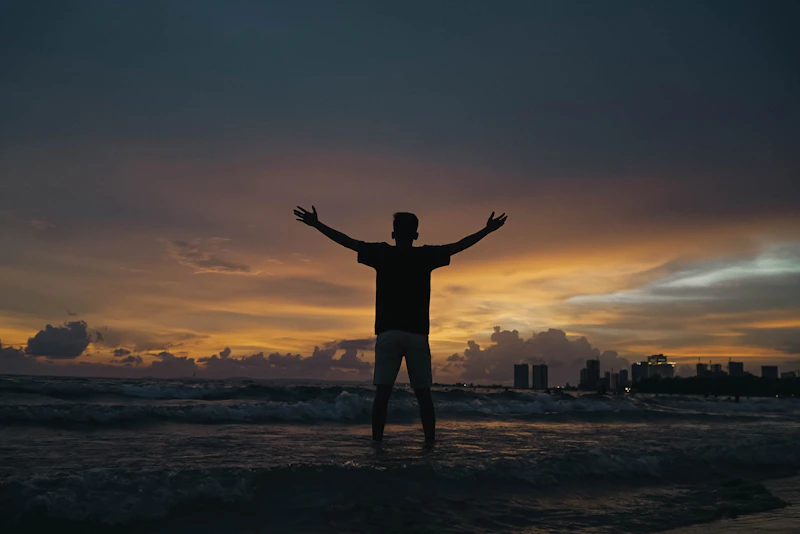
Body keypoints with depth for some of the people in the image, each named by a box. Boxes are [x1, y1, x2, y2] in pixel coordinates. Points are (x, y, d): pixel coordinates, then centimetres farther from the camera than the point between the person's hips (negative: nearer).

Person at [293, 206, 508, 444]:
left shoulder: (382, 253, 4)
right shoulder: (426, 256, 5)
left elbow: (346, 241, 10)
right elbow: (459, 245, 14)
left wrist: (316, 224, 20)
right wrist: (488, 229, 25)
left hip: (387, 333, 0)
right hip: (417, 334, 0)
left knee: (382, 392, -2)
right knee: (423, 393, 5)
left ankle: (377, 442, -4)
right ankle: (430, 442, 4)